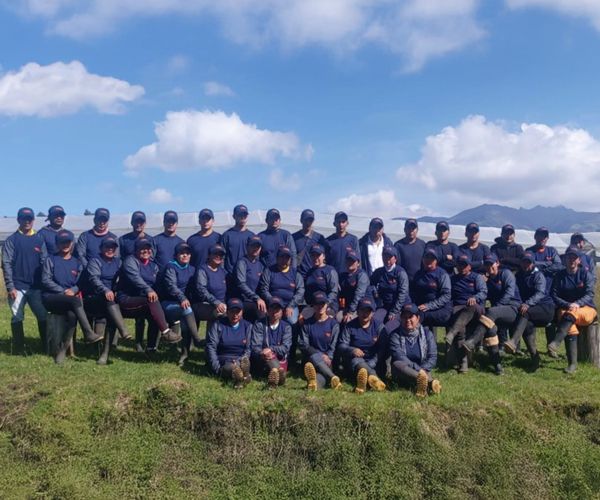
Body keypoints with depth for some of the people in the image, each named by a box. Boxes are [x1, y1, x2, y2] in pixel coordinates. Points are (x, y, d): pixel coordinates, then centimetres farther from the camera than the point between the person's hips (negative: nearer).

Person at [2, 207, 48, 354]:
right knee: (17, 318, 1)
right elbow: (6, 264, -3)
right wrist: (10, 286, -10)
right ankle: (18, 348, 11)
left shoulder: (39, 239, 10)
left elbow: (45, 262, 8)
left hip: (36, 286, 2)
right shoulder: (12, 240, 2)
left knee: (43, 316, 2)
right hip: (18, 286, -2)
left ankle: (47, 347, 10)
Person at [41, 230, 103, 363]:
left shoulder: (77, 263, 16)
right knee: (75, 301, -34)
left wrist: (73, 290, -13)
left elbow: (80, 283, 9)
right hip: (51, 298, -3)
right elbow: (46, 280, -5)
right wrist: (64, 291, -14)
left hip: (70, 299, 3)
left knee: (72, 315, -32)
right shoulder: (51, 260, 5)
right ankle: (89, 334, -35)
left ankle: (62, 349, -20)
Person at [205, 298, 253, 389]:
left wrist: (242, 362, -15)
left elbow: (248, 348, 4)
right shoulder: (217, 324, 3)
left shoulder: (247, 326, 11)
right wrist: (217, 368, -13)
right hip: (222, 361, -1)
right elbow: (211, 347, -3)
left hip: (241, 360, 2)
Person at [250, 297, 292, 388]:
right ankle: (278, 371, -65)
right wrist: (262, 353, -29)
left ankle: (274, 372, -64)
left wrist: (271, 349, -23)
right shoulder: (259, 324, 5)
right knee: (270, 355, -35)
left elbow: (285, 347, -6)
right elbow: (255, 347, -6)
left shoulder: (286, 326, 9)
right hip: (261, 360, -2)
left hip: (280, 360, 2)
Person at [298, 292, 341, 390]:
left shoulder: (333, 324, 10)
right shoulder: (307, 324, 11)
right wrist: (320, 355, -11)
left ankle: (316, 381, -71)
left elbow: (334, 346, 4)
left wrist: (328, 357, -18)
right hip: (312, 357, 1)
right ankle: (334, 378, -56)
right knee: (315, 357, -38)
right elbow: (303, 344, 3)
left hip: (328, 360, -1)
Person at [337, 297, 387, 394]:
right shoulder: (349, 326, 10)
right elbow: (341, 345, 1)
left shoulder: (379, 327, 9)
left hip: (372, 362, 3)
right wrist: (352, 350, -22)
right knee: (357, 362, -38)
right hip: (354, 359, -3)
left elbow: (382, 349, -2)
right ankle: (375, 378, -69)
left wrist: (371, 363, -18)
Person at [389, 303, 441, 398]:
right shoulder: (395, 335, 0)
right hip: (402, 375, -2)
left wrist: (422, 370, -22)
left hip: (422, 371, 2)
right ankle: (430, 382, -53)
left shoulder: (427, 333, 6)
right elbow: (399, 357, -14)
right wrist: (418, 369, -26)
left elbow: (433, 357, -3)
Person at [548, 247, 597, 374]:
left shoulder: (585, 273, 3)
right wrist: (567, 305, -18)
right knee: (570, 326, -33)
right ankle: (572, 363, -38)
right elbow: (554, 296, 1)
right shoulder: (559, 275, 7)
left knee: (571, 315, -38)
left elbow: (590, 294, -8)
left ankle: (555, 344, -56)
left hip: (586, 309, -1)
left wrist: (577, 304, -26)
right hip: (565, 308, 1)